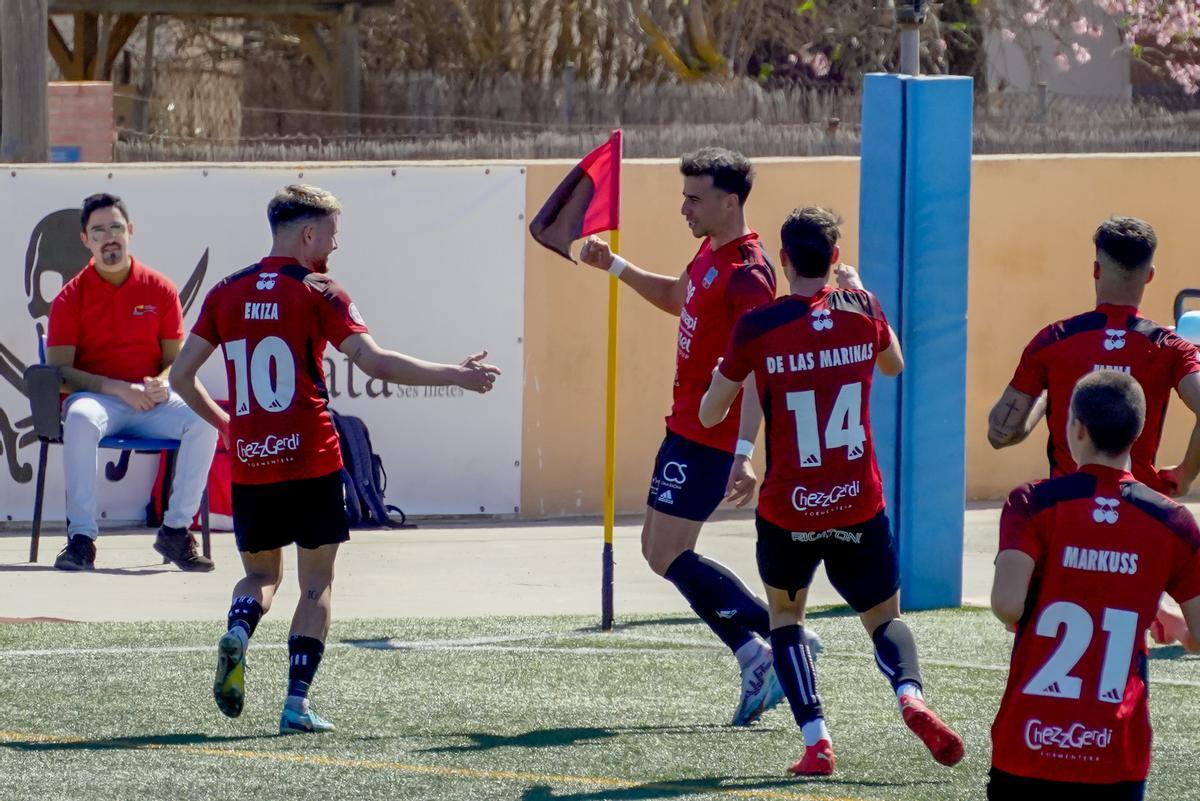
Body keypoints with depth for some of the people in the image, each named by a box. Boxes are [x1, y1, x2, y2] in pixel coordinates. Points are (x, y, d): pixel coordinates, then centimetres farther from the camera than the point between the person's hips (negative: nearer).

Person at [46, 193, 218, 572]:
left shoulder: (159, 290, 7)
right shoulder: (71, 297, 1)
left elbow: (176, 359, 10)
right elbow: (60, 370, -5)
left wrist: (162, 385, -15)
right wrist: (117, 389, -18)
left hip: (152, 402, 2)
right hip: (96, 397, -2)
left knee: (203, 420, -26)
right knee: (80, 419, -38)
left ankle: (176, 530, -16)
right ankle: (81, 538, -36)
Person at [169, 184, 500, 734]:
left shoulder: (227, 293, 8)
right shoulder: (318, 294, -5)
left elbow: (181, 376, 10)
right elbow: (374, 362, -16)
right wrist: (455, 376, -10)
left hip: (249, 462, 4)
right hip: (311, 461, -4)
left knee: (261, 574, 20)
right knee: (317, 583, 7)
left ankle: (237, 634, -13)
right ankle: (297, 703, -2)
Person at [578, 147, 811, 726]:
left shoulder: (747, 274, -20)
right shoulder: (711, 252, 10)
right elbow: (678, 298, 33)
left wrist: (744, 455, -32)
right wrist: (616, 267, 25)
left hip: (709, 438, -10)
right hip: (687, 426, 10)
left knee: (668, 556, -9)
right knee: (659, 549, 12)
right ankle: (757, 655, 12)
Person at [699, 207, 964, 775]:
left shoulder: (757, 327, -9)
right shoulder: (861, 311, -1)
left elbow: (709, 415, 1)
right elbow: (894, 365, 22)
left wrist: (726, 370, 21)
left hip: (787, 512, -2)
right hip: (860, 509, 2)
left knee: (784, 615, 21)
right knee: (884, 618, 16)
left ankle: (815, 741, 2)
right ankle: (911, 694, -17)